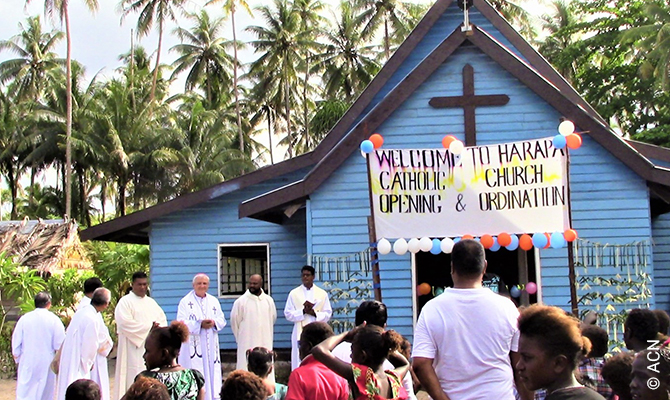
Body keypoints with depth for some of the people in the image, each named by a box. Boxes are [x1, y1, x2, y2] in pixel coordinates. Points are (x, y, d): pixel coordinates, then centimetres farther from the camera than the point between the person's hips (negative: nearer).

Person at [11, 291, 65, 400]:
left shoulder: (24, 318, -4)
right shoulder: (54, 320, -8)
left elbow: (16, 341, 2)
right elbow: (59, 343, -7)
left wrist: (17, 358, 16)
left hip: (27, 363, 1)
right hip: (47, 363, -1)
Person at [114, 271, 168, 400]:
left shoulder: (151, 302, 19)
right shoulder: (125, 302, -1)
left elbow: (163, 319, 14)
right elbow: (125, 323, -14)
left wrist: (157, 327, -11)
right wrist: (149, 327, -11)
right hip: (134, 348, -6)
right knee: (134, 377, -10)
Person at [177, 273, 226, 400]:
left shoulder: (214, 301, 13)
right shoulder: (185, 302, 0)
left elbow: (222, 320, 10)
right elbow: (181, 323, -9)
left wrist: (214, 323, -13)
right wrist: (199, 324, -20)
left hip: (211, 346, 4)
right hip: (193, 346, -4)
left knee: (212, 373, 4)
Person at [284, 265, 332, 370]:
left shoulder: (322, 293, 9)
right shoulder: (294, 293, 8)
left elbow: (328, 313, 7)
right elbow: (288, 314, 3)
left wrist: (315, 313, -10)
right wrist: (303, 311, -11)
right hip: (300, 333, 0)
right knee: (300, 364, -4)